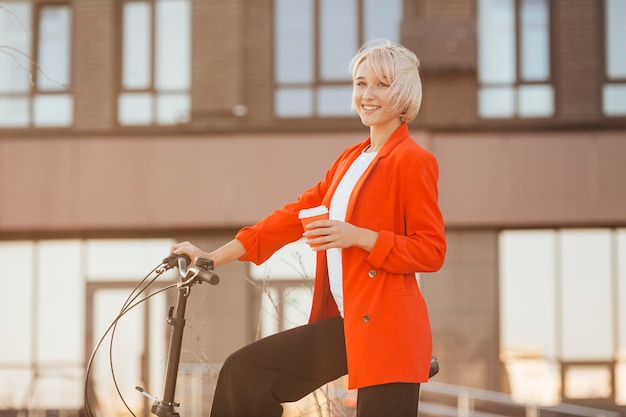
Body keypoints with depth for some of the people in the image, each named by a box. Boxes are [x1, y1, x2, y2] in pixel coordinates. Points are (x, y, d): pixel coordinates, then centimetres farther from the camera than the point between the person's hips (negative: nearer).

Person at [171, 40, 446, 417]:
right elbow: (296, 214, 15)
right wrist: (213, 257, 12)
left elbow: (431, 251, -11)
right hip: (344, 323, 8)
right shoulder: (351, 159, 17)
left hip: (388, 329, -8)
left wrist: (357, 236, -21)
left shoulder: (412, 160, -8)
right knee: (246, 371, 2)